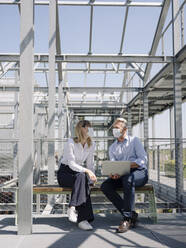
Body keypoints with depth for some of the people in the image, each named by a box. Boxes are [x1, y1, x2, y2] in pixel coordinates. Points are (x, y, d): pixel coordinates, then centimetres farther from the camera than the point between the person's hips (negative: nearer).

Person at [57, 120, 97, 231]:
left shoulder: (91, 145, 4)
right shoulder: (71, 143, -15)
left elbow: (90, 164, 7)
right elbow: (71, 164, -23)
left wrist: (93, 175, -14)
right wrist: (86, 171, -38)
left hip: (79, 173, 5)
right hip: (65, 173, -5)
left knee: (84, 179, -34)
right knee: (81, 177, -37)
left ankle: (73, 208, -32)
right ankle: (83, 218, -40)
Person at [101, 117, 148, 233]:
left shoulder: (134, 140, 7)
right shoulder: (112, 147, 20)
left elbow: (143, 159, -5)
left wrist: (129, 165, -23)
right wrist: (113, 173, -17)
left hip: (139, 172, -4)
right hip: (122, 175, 5)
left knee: (128, 179, -38)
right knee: (105, 186, -23)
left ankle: (127, 218, -34)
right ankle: (131, 214, -19)